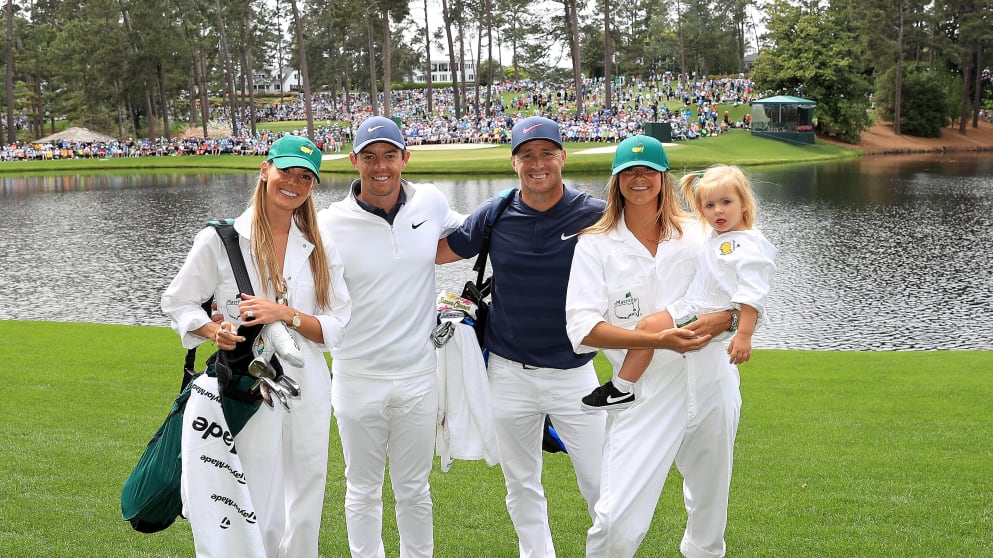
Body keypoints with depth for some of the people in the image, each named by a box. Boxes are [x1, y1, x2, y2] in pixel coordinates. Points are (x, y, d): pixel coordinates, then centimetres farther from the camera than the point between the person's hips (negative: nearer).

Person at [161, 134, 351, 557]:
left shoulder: (320, 251, 6)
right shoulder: (220, 239, -2)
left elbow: (334, 329, 2)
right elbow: (177, 303, 4)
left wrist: (285, 313, -15)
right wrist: (214, 330, -15)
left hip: (306, 397, 3)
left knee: (302, 515, 12)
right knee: (245, 512, -2)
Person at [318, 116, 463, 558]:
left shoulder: (431, 203, -2)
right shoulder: (330, 224, -10)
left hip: (418, 377, 2)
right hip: (358, 382, -2)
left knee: (415, 489, 16)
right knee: (363, 490, 13)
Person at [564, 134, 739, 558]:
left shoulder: (699, 234, 6)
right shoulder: (595, 245, -2)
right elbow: (583, 328, -11)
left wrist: (721, 320, -17)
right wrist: (658, 340, -22)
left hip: (710, 386, 3)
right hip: (643, 395, -3)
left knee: (710, 506, 18)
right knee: (618, 523, -12)